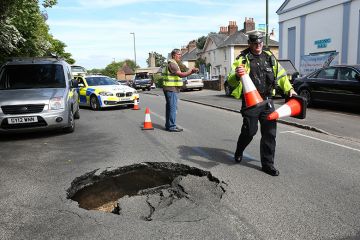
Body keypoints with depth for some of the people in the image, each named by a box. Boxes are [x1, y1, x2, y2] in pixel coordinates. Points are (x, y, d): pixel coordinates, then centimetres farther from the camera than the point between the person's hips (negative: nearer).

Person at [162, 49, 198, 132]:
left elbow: (179, 75, 18)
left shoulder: (174, 64, 20)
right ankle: (172, 126, -5)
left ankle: (168, 125, 21)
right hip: (171, 89, -11)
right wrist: (191, 71, -20)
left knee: (170, 107, 14)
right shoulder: (172, 64, -14)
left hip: (171, 89, 11)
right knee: (173, 107, -8)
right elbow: (181, 74, -24)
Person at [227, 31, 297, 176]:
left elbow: (281, 74, 21)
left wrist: (289, 89, 11)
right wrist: (236, 75, -34)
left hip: (267, 101, 5)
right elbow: (231, 81, -12)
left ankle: (267, 164, 15)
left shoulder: (270, 57, 12)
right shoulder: (243, 59, -4)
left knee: (270, 133, 3)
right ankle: (238, 153, 32)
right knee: (250, 131, 2)